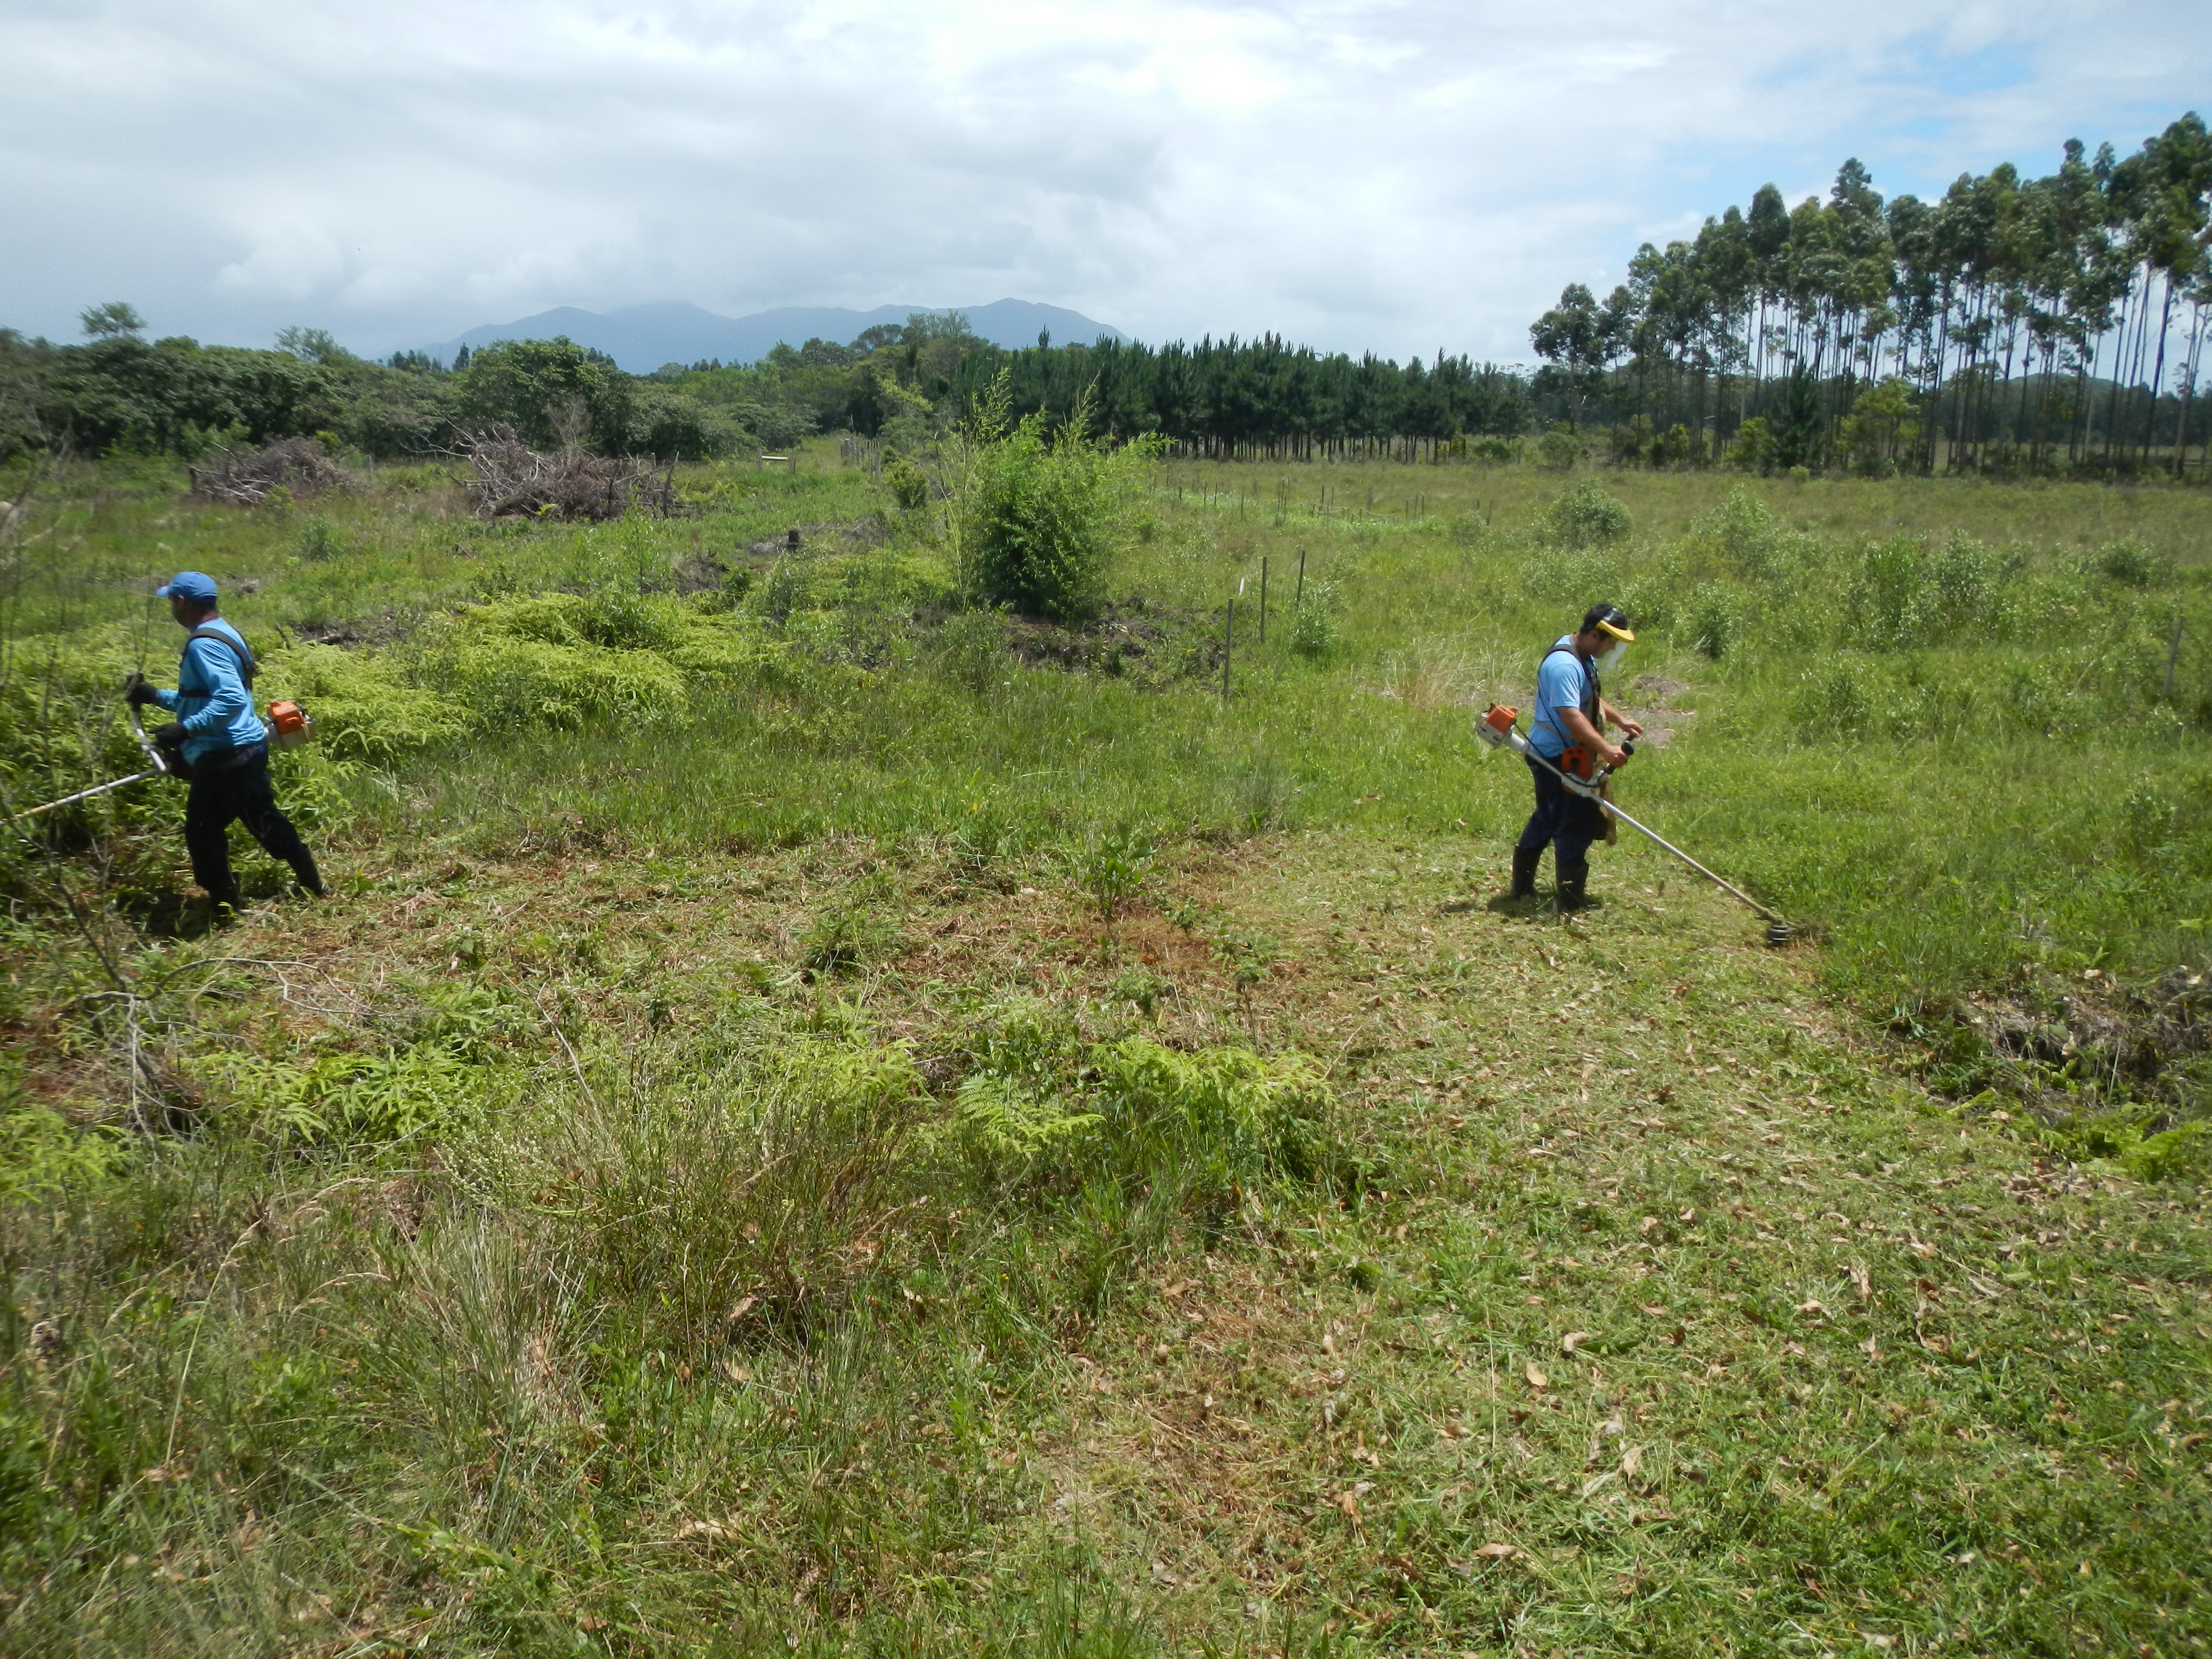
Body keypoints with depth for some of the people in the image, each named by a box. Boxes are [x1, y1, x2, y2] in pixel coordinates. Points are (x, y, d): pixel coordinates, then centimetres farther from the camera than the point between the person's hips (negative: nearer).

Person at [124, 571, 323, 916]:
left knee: (203, 832, 2)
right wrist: (154, 696, 21)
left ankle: (225, 910, 11)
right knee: (263, 819, 19)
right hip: (249, 746, 10)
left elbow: (232, 699, -29)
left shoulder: (203, 644, -17)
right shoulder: (224, 633, 15)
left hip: (226, 756, -10)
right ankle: (313, 884, 25)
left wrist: (185, 730, -27)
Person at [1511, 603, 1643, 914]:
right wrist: (1605, 749, -39)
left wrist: (1620, 719, 13)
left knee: (1546, 820, 18)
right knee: (1575, 827, -6)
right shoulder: (1564, 666, -24)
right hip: (1557, 758, -11)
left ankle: (1522, 887, 28)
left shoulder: (1583, 658, 11)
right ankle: (1569, 902, 1)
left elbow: (1592, 699, 26)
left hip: (1565, 756, 11)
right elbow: (1570, 715, -33)